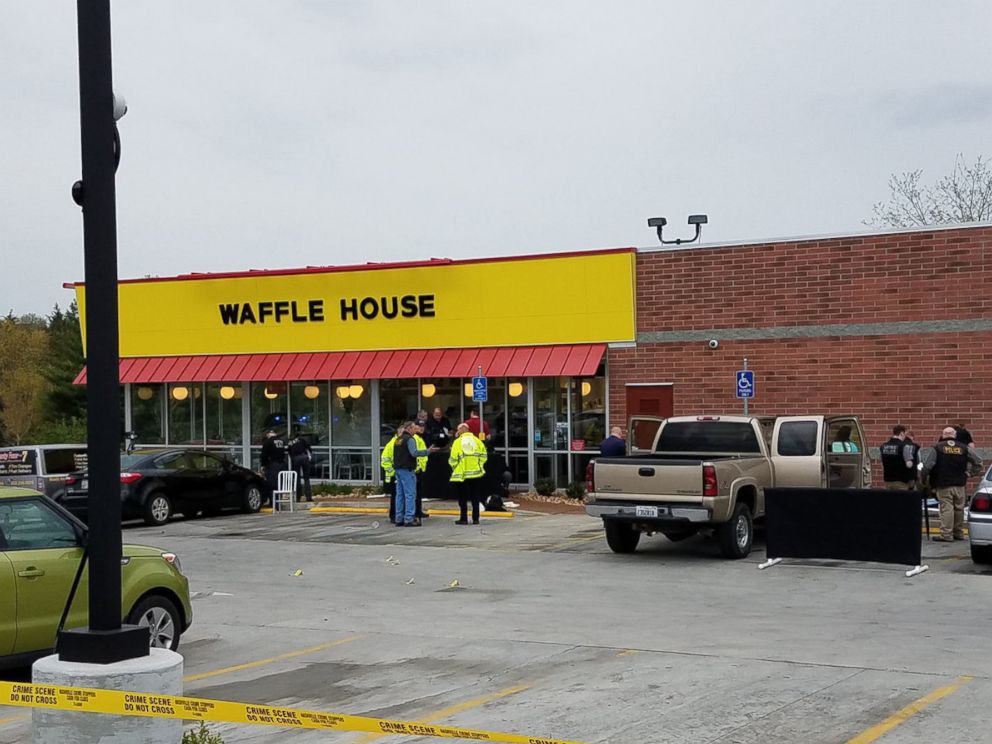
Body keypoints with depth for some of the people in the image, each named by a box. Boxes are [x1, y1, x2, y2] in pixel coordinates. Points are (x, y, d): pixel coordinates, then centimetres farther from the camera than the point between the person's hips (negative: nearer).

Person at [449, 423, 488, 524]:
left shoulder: (457, 442, -8)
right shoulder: (476, 440, 1)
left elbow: (453, 459, -9)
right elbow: (483, 455, 0)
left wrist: (455, 468, 10)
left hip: (462, 474, -3)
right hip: (476, 473, 3)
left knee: (463, 498, 5)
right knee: (476, 497, 10)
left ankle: (463, 519, 5)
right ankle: (475, 518, 10)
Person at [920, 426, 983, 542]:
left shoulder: (937, 448, -7)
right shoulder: (964, 448, 4)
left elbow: (927, 465, -11)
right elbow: (978, 461, 5)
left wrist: (923, 476, 5)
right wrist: (972, 472, 17)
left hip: (943, 485, -4)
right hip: (959, 484, 4)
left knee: (946, 508, -5)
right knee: (959, 508, 13)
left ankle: (946, 534, -7)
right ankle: (958, 533, 22)